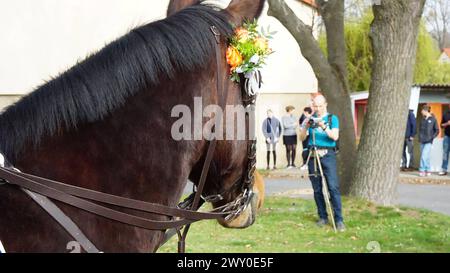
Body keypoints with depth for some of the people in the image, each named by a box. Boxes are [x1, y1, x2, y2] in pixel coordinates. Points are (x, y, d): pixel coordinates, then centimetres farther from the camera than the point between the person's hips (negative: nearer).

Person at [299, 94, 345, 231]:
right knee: (317, 189, 5)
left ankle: (339, 219, -11)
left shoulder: (332, 118, 6)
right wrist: (306, 126, -10)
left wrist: (324, 127, -21)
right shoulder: (311, 118, 12)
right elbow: (302, 137, 7)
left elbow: (335, 136, -8)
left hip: (328, 154, -3)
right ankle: (323, 217, 14)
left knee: (333, 187, -11)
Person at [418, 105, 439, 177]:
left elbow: (437, 130, -2)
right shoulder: (423, 119, 11)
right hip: (422, 141, 6)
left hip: (428, 142, -6)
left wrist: (432, 137, -12)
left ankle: (422, 170, -11)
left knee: (424, 156, -14)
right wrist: (420, 137, 10)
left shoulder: (433, 119, -5)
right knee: (425, 157, 9)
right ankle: (427, 171, 15)